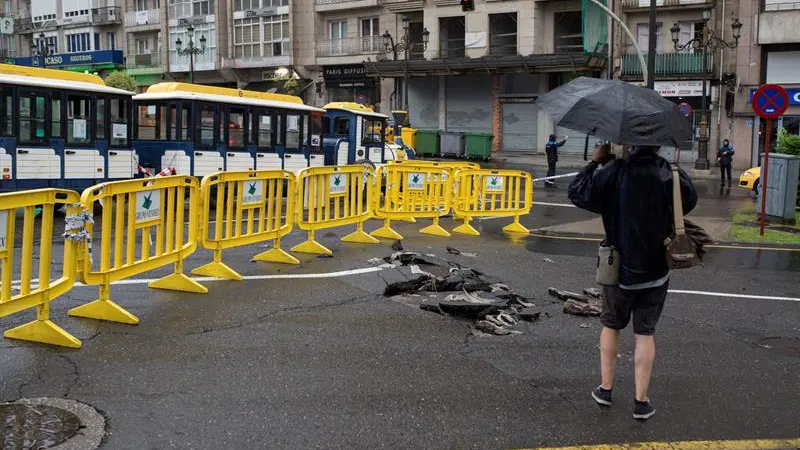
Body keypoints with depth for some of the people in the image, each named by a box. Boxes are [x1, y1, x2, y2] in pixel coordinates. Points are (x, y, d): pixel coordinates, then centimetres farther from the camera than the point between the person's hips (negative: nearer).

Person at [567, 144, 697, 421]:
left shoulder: (614, 172, -14)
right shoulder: (670, 174, -9)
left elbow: (577, 193, -8)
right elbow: (690, 200, 9)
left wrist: (594, 162, 2)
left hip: (619, 268, -1)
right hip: (655, 272, 1)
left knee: (611, 326, 17)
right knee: (645, 333, 8)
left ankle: (605, 389, 25)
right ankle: (641, 401, 10)